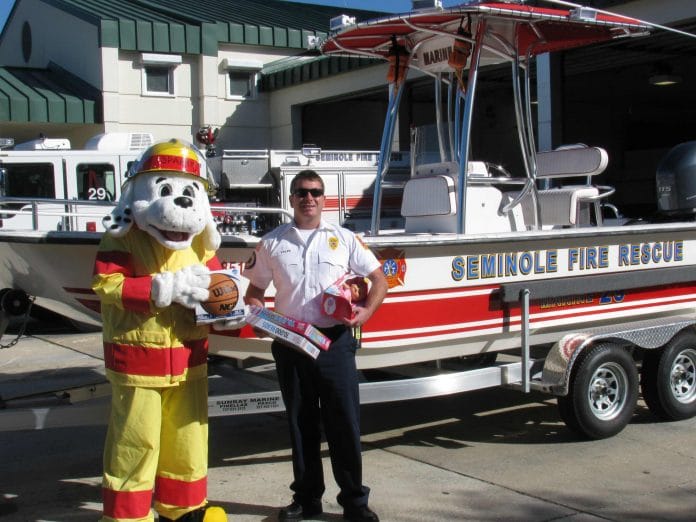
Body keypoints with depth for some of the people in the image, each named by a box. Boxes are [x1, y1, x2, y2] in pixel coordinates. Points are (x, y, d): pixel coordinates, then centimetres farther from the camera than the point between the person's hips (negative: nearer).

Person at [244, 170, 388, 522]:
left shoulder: (344, 239, 6)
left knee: (344, 423, 1)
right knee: (301, 423, 10)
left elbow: (378, 279, 9)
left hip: (335, 340, -1)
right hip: (290, 343, 1)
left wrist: (367, 311, -9)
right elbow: (254, 290, 13)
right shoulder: (272, 242, 8)